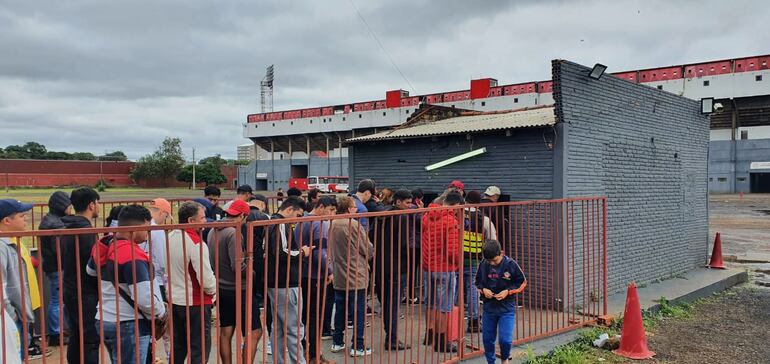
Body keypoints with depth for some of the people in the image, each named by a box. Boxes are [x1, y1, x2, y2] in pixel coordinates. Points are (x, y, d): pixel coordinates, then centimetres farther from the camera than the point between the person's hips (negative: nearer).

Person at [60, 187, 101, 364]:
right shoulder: (86, 231, -19)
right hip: (86, 294, -9)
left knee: (76, 338, 17)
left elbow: (63, 261, 17)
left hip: (70, 291, 9)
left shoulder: (67, 229, 9)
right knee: (90, 341, -4)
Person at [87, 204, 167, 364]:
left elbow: (90, 270, 28)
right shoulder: (132, 255, -22)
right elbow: (144, 297, -27)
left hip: (103, 320, 9)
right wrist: (161, 313, -10)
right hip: (129, 326, -9)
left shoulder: (104, 247, 5)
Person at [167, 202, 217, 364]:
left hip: (174, 301, 8)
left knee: (178, 348, 19)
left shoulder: (170, 238, 4)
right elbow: (206, 279, -22)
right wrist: (213, 291, -3)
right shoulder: (196, 243, -21)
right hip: (196, 303, -8)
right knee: (200, 350, 2)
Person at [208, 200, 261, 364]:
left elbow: (213, 259, 11)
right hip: (238, 290, -8)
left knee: (226, 333, 15)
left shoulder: (213, 232, 5)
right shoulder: (233, 233, -19)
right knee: (254, 333, 0)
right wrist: (251, 273, -8)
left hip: (222, 288, 8)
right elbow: (237, 265, -24)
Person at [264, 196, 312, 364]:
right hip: (286, 285, -10)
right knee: (295, 329, -4)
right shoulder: (282, 225, -15)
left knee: (278, 329, 14)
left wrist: (298, 251, 12)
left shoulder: (272, 222, 15)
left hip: (274, 284, 10)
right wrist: (302, 252, -9)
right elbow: (281, 253, -25)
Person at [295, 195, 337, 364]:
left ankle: (305, 350, 25)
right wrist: (329, 272, -18)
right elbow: (320, 252, -23)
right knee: (316, 316, 0)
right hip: (317, 276, -9)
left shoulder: (301, 222, 13)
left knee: (306, 314, 16)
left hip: (302, 274, 9)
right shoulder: (321, 224, -16)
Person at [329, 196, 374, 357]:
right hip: (356, 276, -6)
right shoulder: (354, 225, -18)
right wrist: (370, 254, 10)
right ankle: (357, 346, 7)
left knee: (340, 310, 16)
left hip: (339, 276, 6)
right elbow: (368, 250, -11)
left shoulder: (332, 225, 0)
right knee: (358, 312, 3)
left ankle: (337, 342, 24)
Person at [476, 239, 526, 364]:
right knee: (487, 339, 8)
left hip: (507, 308, -3)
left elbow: (522, 282, -2)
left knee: (505, 339, -9)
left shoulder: (510, 264, -12)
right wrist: (483, 289, -11)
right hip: (489, 307, 3)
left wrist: (508, 291, -14)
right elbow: (478, 282, 10)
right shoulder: (483, 265, -6)